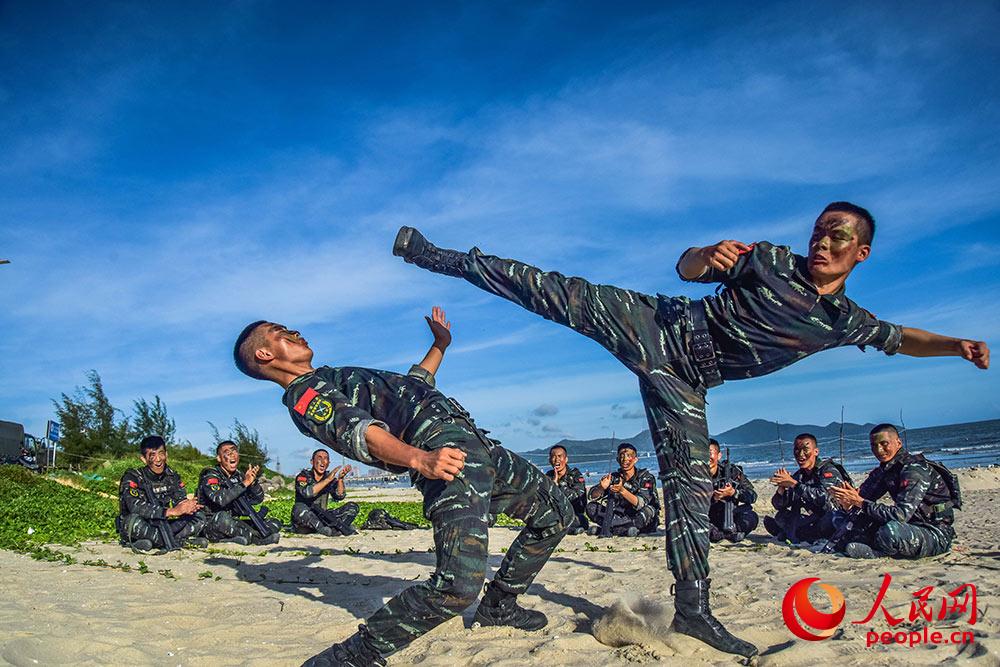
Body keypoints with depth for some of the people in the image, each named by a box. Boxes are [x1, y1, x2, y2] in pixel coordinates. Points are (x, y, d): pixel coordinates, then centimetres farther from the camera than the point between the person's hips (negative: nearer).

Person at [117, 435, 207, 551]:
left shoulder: (172, 476, 4)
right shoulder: (132, 477, -13)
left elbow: (181, 500, -3)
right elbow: (136, 507, -28)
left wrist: (188, 506, -30)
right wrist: (171, 511, -36)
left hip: (162, 527, 5)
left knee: (199, 516, -8)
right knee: (134, 520, -38)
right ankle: (180, 541, -22)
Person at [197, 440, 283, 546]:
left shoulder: (239, 476, 9)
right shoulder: (210, 475, -10)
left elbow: (257, 499, 4)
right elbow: (220, 499, -29)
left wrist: (253, 481, -14)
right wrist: (244, 483, -30)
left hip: (233, 524, 6)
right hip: (211, 526, -6)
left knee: (275, 525, -4)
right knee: (221, 517, -40)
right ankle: (260, 538, -23)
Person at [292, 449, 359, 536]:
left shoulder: (330, 477, 8)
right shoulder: (303, 476, -4)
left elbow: (339, 496, -7)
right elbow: (307, 492, -26)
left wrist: (340, 478, -21)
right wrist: (328, 479, -26)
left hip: (322, 518, 4)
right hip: (303, 525, -4)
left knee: (353, 507, -6)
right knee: (299, 508, -36)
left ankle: (334, 530, -33)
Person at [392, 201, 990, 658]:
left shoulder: (846, 323, 9)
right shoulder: (771, 261, -4)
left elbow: (902, 338, 26)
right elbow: (687, 269, -5)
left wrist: (957, 345, 8)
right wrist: (709, 254, -29)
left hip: (685, 383, 3)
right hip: (659, 329, -2)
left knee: (692, 483, -2)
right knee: (563, 296, -15)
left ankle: (693, 608, 7)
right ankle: (444, 258, -3)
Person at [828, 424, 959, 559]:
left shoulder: (915, 469, -20)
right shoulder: (883, 470, 6)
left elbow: (901, 515, -30)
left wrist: (860, 502, -31)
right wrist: (847, 504, -22)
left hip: (937, 534, -8)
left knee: (890, 530, -35)